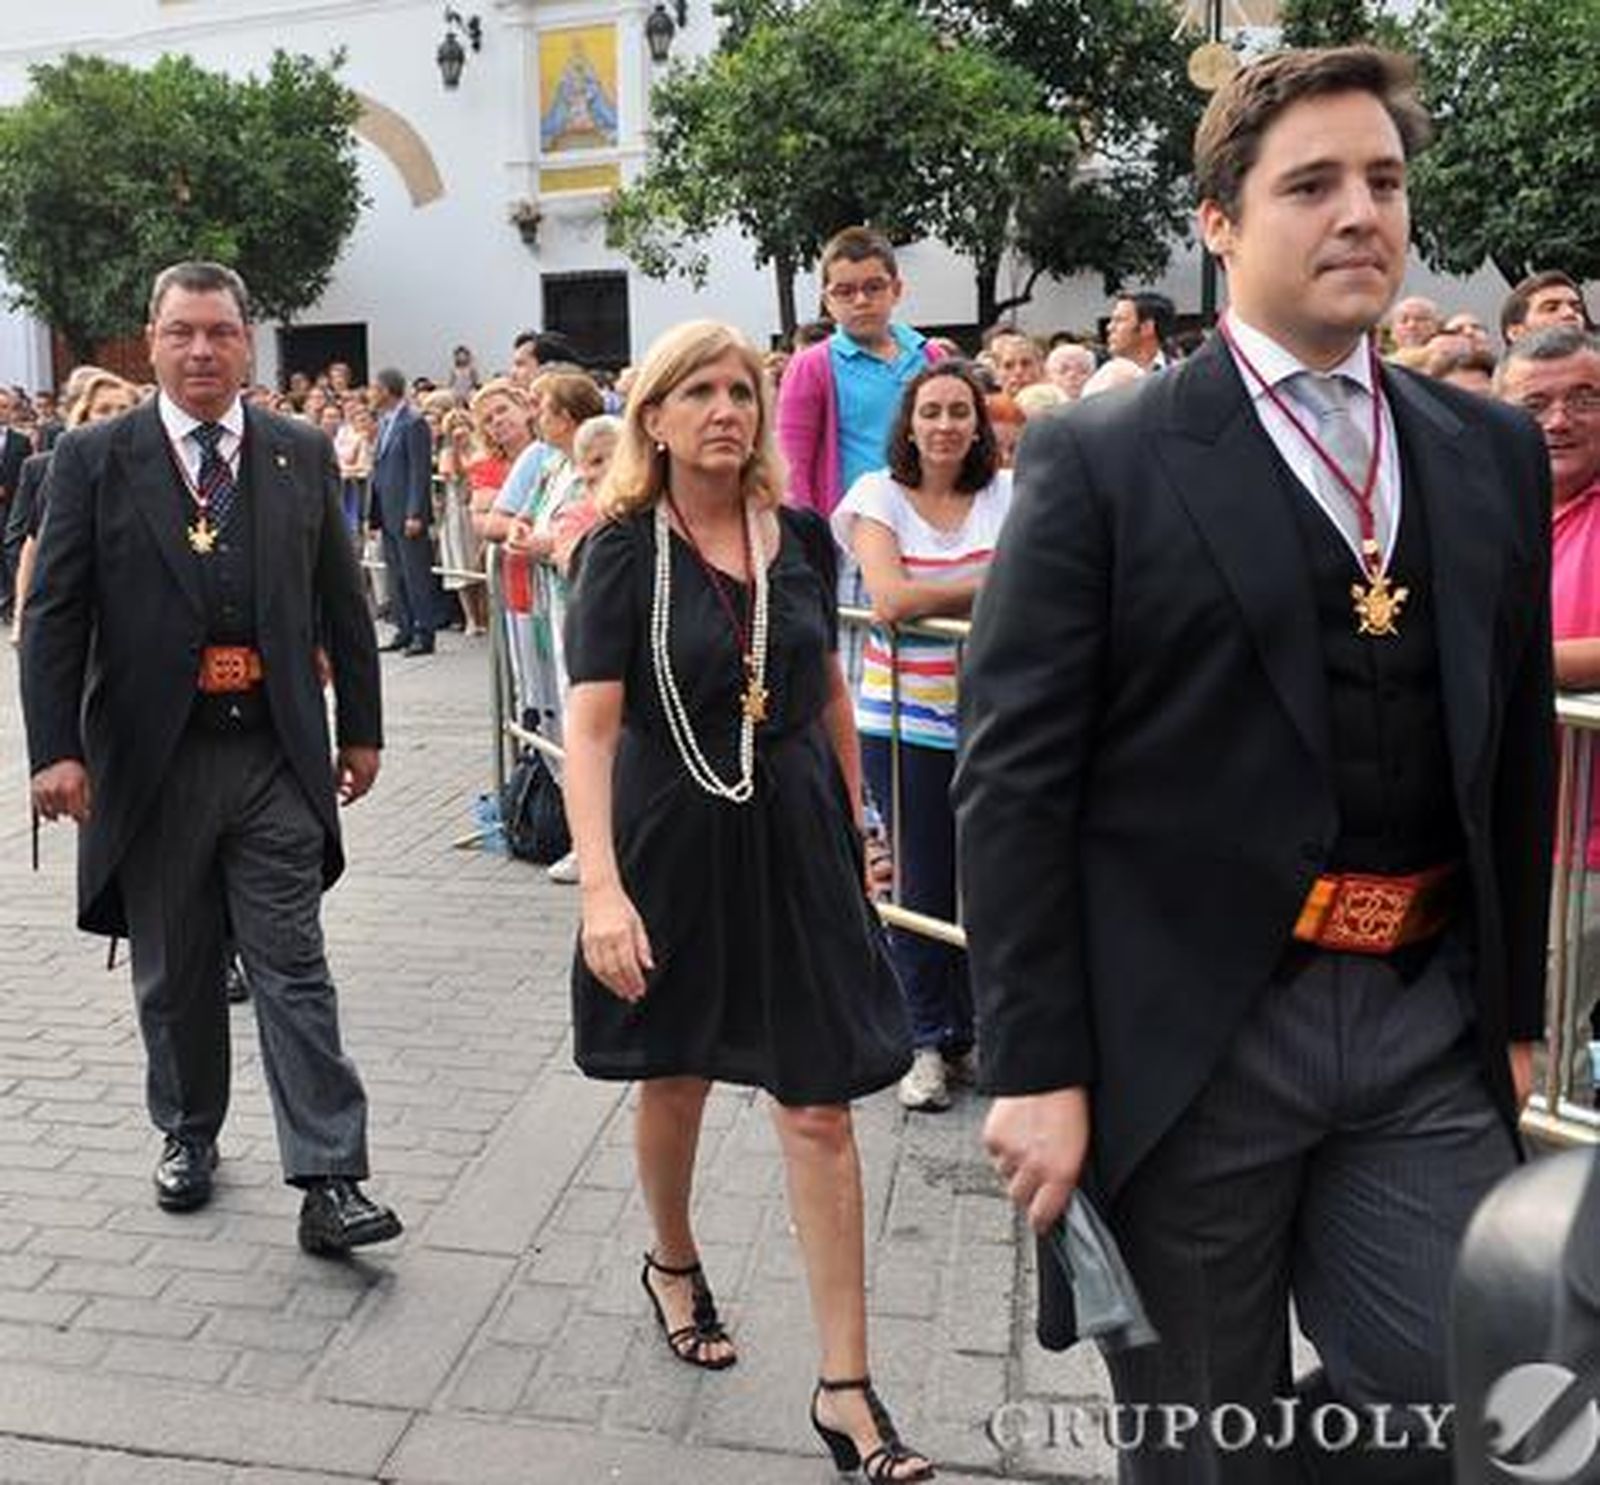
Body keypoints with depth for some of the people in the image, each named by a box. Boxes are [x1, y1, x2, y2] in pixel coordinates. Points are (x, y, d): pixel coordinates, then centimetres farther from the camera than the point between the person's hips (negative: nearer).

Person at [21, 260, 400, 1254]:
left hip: (277, 759, 0)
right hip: (151, 761, 0)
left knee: (294, 967, 0)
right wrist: (56, 748, -10)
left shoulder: (304, 454, 5)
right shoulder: (95, 458, 0)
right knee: (173, 973, 14)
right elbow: (55, 614, -2)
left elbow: (342, 604, 9)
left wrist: (362, 728, 8)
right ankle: (187, 1136, 35)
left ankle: (329, 1181, 3)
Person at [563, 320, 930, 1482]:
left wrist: (855, 826, 15)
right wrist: (601, 887, -27)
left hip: (796, 835, 2)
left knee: (821, 1107, 1)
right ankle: (675, 1264, 48)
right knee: (676, 1076, 17)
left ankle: (847, 1390, 11)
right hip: (675, 838, -2)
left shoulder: (801, 537, 1)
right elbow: (590, 729, -17)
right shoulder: (624, 551, -10)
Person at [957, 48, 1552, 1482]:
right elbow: (1012, 779, -10)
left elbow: (1517, 751, 14)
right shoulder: (1102, 459, -7)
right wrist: (1035, 1067, -12)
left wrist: (1515, 1006, 15)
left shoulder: (1492, 452, 9)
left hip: (1430, 1027, 4)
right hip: (1184, 1031, -4)